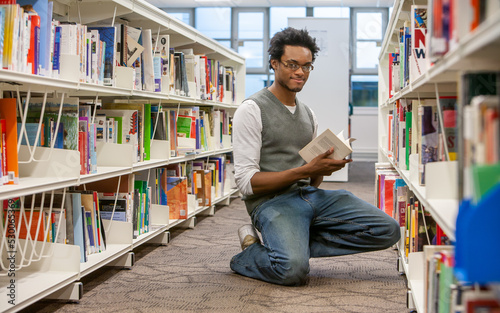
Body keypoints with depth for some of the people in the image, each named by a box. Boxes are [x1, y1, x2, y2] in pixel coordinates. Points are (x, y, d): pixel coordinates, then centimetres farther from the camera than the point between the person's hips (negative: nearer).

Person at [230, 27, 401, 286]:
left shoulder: (308, 114, 20)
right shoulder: (251, 110, -3)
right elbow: (246, 182, -12)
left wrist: (324, 168, -3)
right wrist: (305, 170, -17)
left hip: (311, 196, 8)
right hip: (272, 201, -7)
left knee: (387, 230, -10)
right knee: (293, 269, -35)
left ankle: (290, 245, -6)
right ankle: (247, 257, -1)